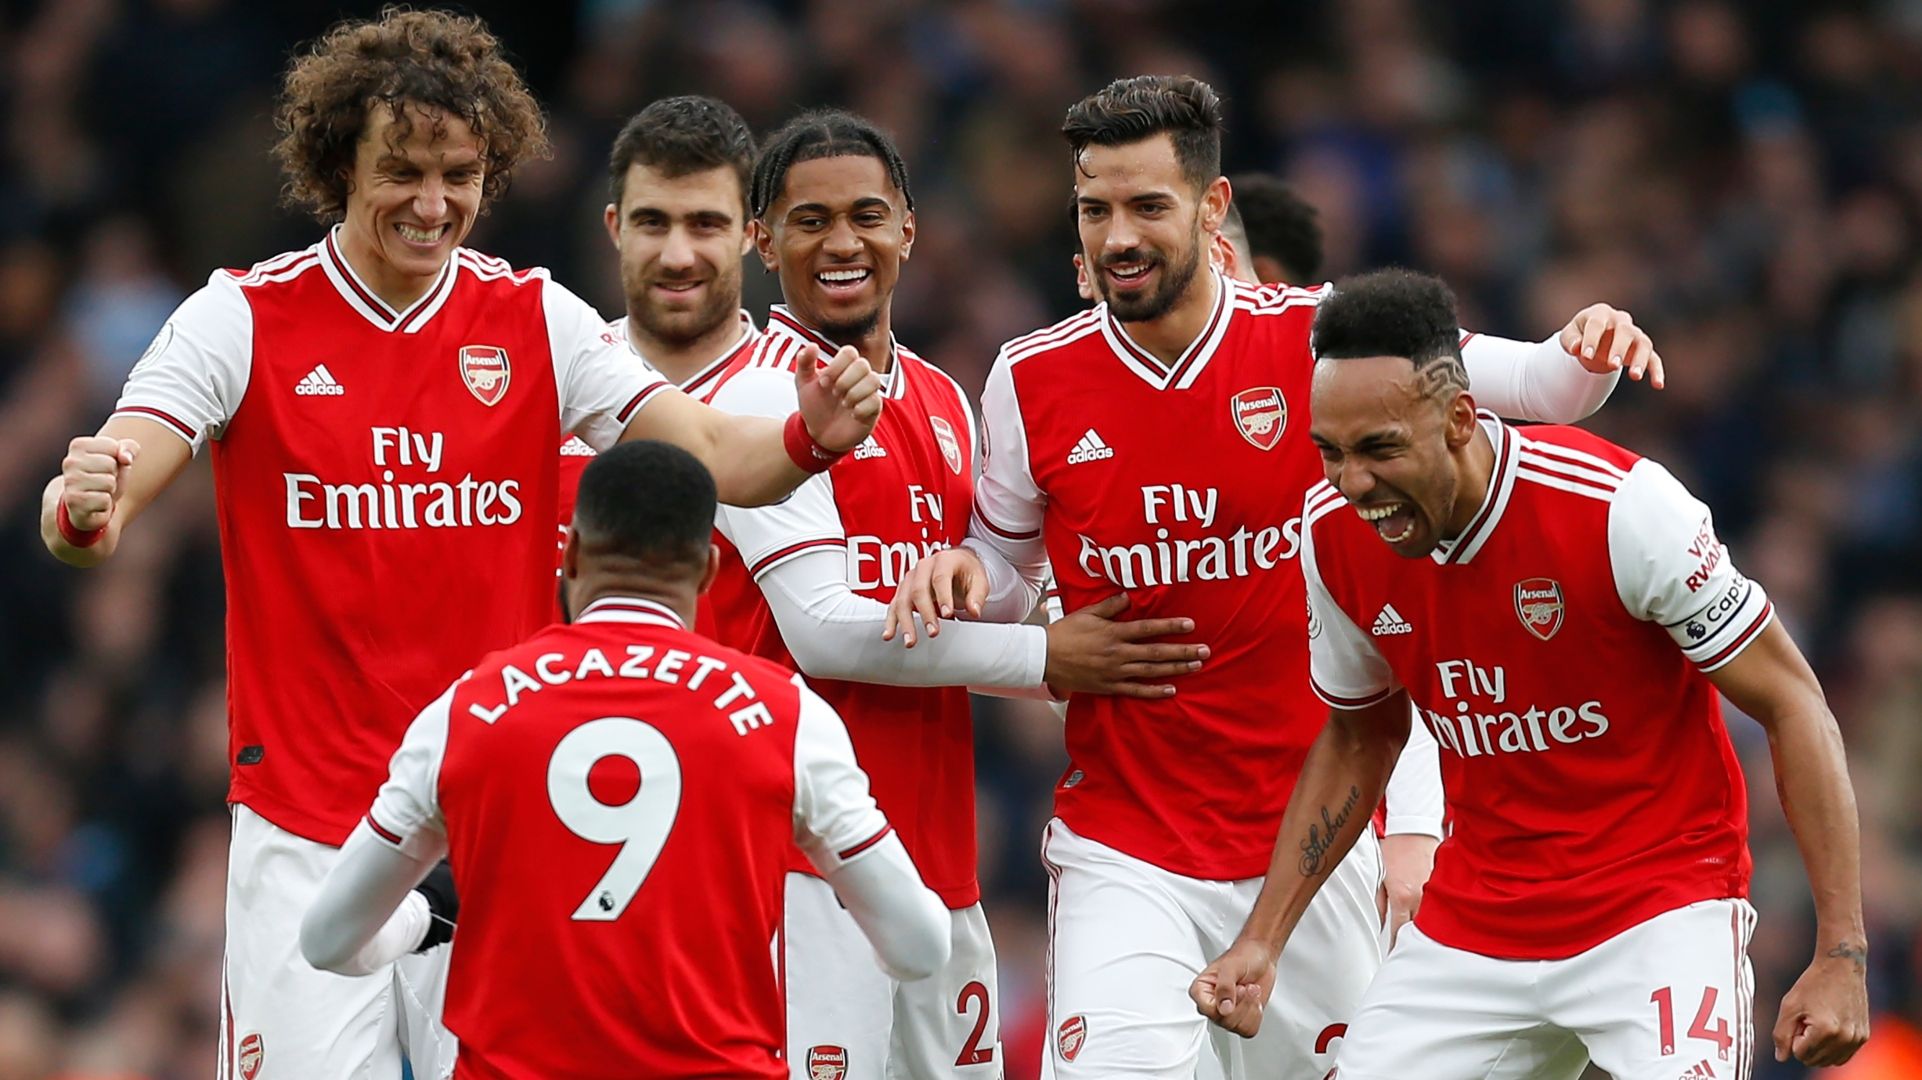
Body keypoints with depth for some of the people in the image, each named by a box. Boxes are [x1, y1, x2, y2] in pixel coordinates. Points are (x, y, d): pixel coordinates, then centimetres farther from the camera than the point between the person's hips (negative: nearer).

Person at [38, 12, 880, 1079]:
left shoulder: (535, 319, 4)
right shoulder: (245, 319, -3)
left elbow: (706, 454, -4)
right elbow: (106, 493, -12)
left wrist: (805, 440, -26)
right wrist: (82, 507, -36)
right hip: (308, 829, -2)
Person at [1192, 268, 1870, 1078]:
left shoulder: (1623, 507, -22)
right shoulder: (1332, 532, -5)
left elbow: (1794, 708, -13)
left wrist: (1841, 954, -17)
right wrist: (1262, 941, 8)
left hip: (1658, 907, -5)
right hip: (1473, 918, 5)